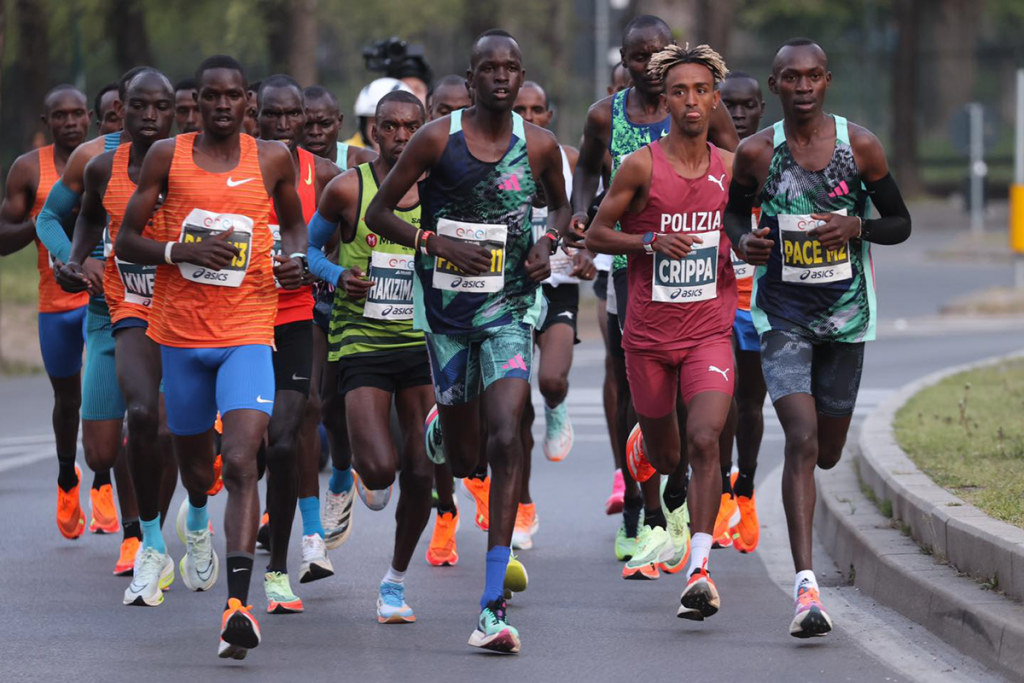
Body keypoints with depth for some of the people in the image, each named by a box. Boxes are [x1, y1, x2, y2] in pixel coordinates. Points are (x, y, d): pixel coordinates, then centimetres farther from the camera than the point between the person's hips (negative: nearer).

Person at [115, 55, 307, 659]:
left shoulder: (273, 159, 3)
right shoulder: (167, 157, 1)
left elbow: (295, 223, 22)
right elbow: (127, 241, 3)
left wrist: (296, 257, -1)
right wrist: (183, 250, -14)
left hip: (248, 334, -2)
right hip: (181, 331, 2)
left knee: (242, 460, -20)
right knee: (194, 459, 18)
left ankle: (239, 604, -29)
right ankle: (199, 521, 57)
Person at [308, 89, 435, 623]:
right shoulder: (348, 189, -4)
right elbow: (308, 248, 8)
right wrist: (337, 276, -11)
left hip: (421, 343, 3)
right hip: (361, 344, -3)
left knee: (421, 475, -1)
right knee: (381, 469, -17)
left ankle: (396, 579, 19)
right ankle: (363, 464, 23)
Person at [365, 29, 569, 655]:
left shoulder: (539, 145, -1)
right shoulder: (438, 139, -6)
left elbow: (561, 205, 19)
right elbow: (380, 212, -1)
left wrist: (548, 243, -2)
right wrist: (441, 244, -15)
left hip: (509, 306, 0)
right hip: (447, 306, 0)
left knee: (505, 440, -19)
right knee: (463, 457, 10)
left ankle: (494, 604, -21)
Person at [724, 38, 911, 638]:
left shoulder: (861, 146, -5)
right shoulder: (756, 153, -4)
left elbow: (900, 223, 3)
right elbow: (735, 207, 15)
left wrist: (855, 227, -17)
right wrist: (743, 240, -7)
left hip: (845, 313, 2)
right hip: (782, 316, -2)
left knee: (827, 453, 12)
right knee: (802, 441, -17)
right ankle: (807, 588, -20)